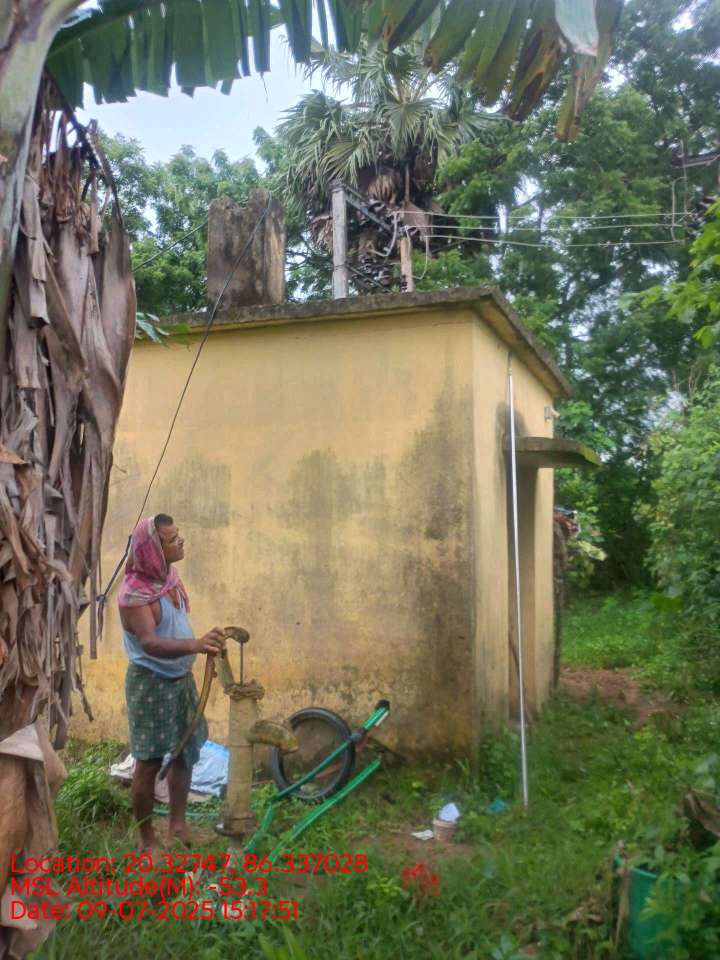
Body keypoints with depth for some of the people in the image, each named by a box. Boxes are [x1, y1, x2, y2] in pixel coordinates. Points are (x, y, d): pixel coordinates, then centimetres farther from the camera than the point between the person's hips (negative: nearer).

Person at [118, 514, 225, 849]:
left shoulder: (169, 574, -1)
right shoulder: (134, 593, -26)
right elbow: (149, 643, -39)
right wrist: (195, 645, -54)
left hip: (181, 678, 8)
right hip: (150, 683, -8)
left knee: (186, 752, 14)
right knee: (149, 761, 2)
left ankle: (177, 825, 29)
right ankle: (147, 839, 18)